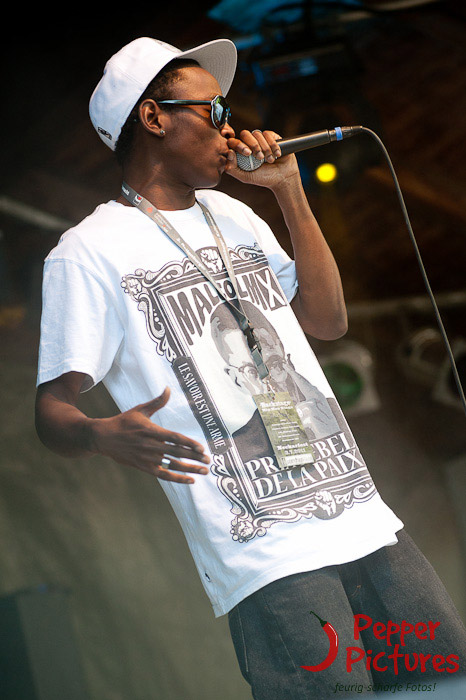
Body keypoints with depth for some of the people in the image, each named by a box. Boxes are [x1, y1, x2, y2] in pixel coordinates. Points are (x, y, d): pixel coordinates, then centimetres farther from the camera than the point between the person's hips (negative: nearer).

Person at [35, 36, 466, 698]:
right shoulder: (88, 253, -2)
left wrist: (290, 191, 13)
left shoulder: (233, 215, 21)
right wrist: (106, 436, -29)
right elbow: (53, 409, -6)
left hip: (365, 519, 7)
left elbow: (328, 320, 18)